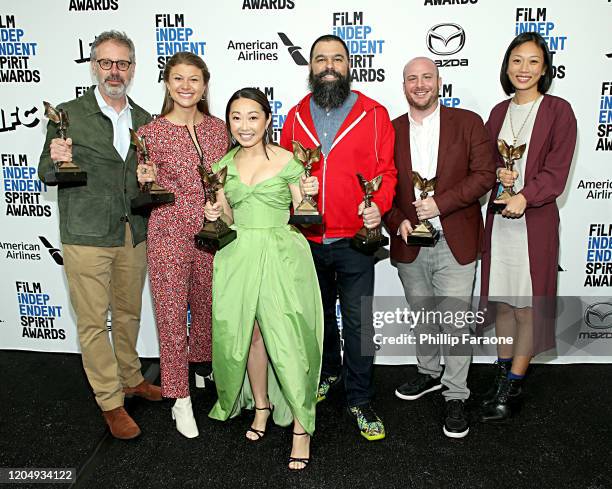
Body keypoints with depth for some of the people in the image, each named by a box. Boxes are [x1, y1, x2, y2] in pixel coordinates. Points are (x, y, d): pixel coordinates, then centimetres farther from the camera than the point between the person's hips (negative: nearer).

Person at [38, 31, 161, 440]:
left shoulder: (143, 119, 9)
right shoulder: (69, 114, -3)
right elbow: (46, 173, -1)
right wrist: (55, 160, -23)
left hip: (134, 236, 4)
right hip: (86, 237, -4)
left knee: (129, 314, 18)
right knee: (93, 322, 2)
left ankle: (131, 378, 37)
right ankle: (111, 402, 17)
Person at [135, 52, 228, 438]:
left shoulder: (218, 128, 5)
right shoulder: (151, 132, -5)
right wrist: (149, 180, -21)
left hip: (212, 232, 4)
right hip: (170, 235, -3)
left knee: (207, 308, 17)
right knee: (172, 316, 2)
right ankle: (181, 399, 18)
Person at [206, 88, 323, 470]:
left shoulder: (288, 161, -3)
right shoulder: (224, 165, 8)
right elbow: (229, 218, 14)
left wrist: (308, 195, -18)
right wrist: (215, 216, -6)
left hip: (281, 257, -4)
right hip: (237, 256, 4)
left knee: (287, 340, -4)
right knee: (247, 335, 13)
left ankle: (302, 425, 12)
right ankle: (261, 405, 36)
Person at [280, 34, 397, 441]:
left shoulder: (374, 114, 0)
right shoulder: (295, 116, 8)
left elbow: (386, 170, -2)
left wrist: (379, 205, -18)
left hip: (354, 240, -3)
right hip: (307, 240, 3)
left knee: (358, 321, 2)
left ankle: (360, 400, 19)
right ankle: (328, 372, 43)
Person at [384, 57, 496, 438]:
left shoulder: (468, 123, 0)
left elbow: (485, 174, -7)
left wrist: (440, 203, -17)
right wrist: (397, 222, -11)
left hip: (455, 242, -3)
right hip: (409, 242, 3)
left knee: (455, 321, 2)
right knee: (422, 317, 18)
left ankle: (456, 396, 19)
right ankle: (429, 373, 40)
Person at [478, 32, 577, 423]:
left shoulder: (559, 111, -3)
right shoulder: (499, 112, 11)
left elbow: (556, 171, -9)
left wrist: (525, 196, -25)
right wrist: (497, 173, -7)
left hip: (536, 220, -4)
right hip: (499, 217, 5)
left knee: (528, 307, 1)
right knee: (502, 302, 11)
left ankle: (512, 387, 13)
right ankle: (503, 374, 26)